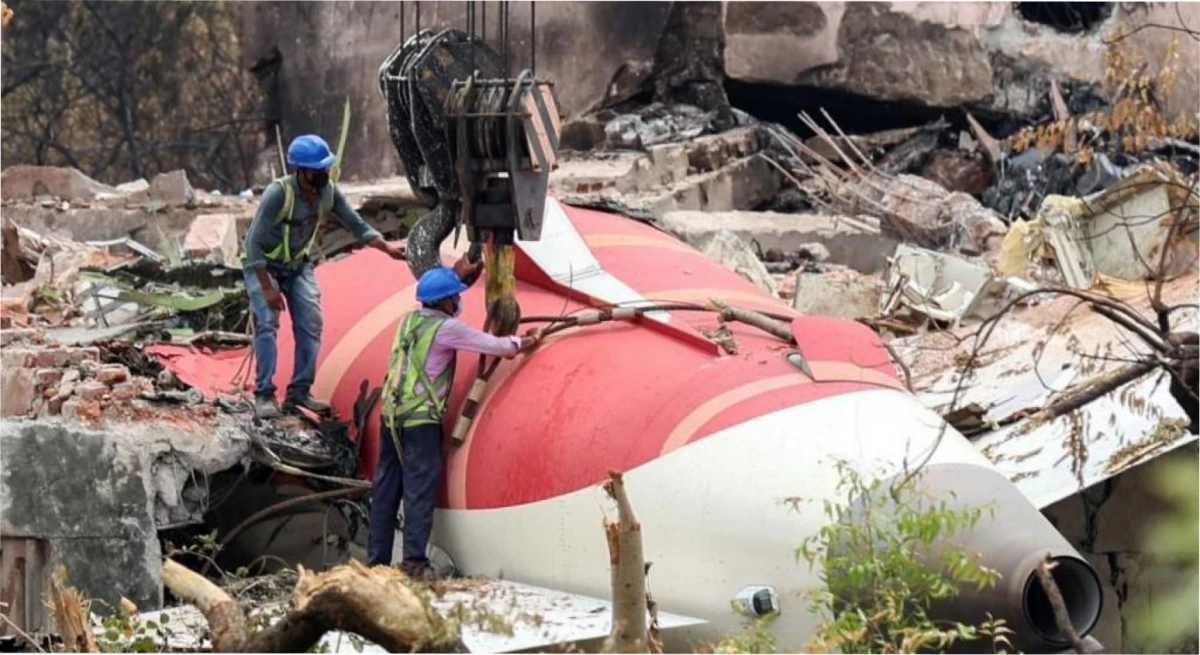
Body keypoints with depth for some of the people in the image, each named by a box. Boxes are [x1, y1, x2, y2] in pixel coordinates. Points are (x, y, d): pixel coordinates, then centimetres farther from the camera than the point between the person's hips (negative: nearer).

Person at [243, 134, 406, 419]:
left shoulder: (328, 193, -15)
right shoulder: (278, 193, -31)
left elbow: (358, 226, -5)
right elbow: (254, 243, -28)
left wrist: (388, 248, -20)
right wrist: (267, 288, -30)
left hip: (298, 265, 6)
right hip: (263, 265, -6)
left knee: (311, 324, -4)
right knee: (267, 323, -18)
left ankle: (299, 392, 3)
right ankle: (264, 394, -16)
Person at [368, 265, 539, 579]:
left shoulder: (409, 320, 11)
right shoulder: (447, 328, -10)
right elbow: (494, 346, -5)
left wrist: (457, 273, 38)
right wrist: (520, 342, 14)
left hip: (391, 415, 7)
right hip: (421, 419, -7)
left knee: (386, 489, 9)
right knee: (420, 488, -5)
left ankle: (376, 560, 11)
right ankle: (414, 561, -8)